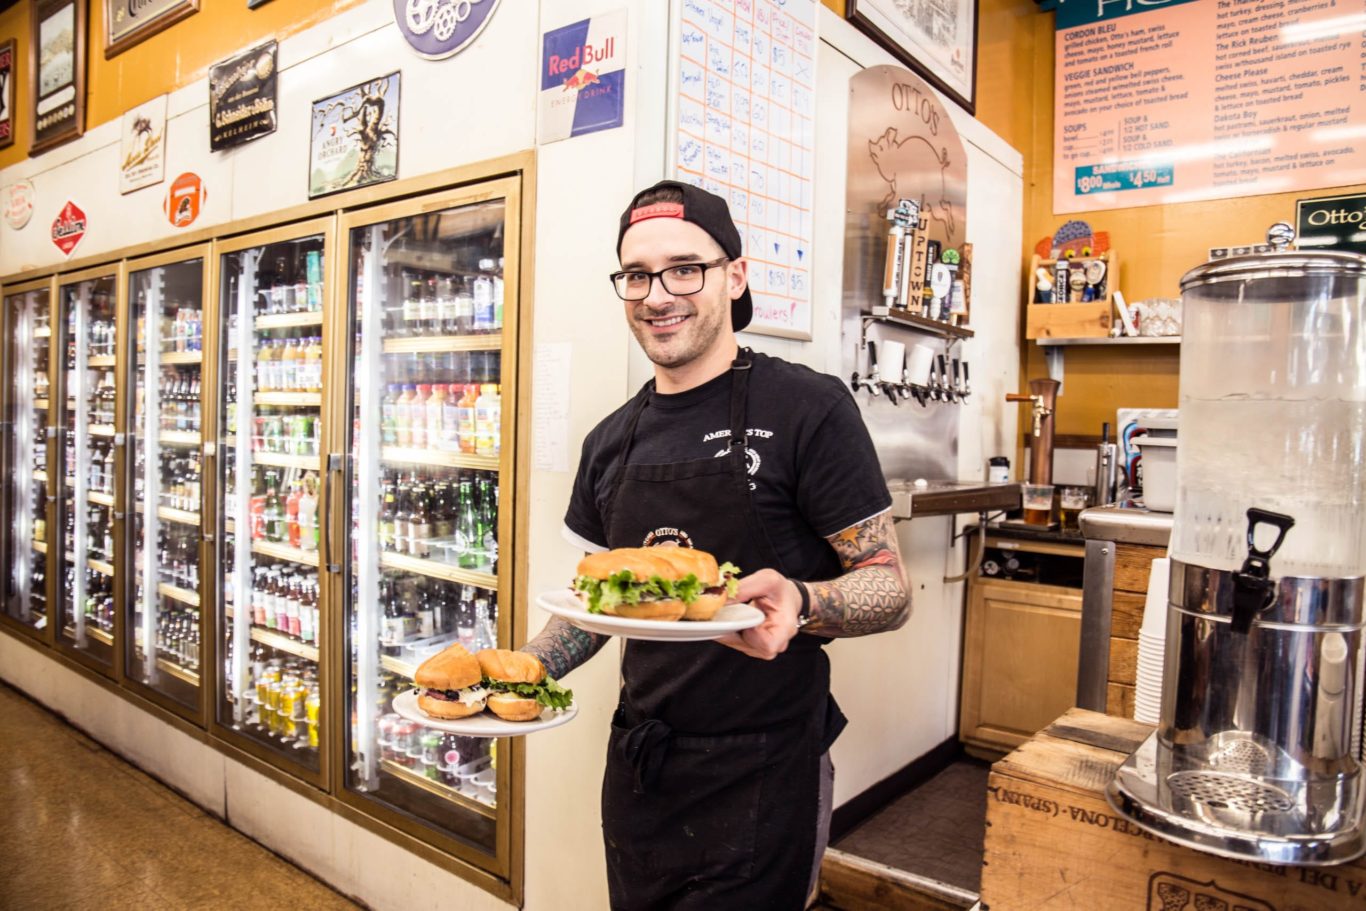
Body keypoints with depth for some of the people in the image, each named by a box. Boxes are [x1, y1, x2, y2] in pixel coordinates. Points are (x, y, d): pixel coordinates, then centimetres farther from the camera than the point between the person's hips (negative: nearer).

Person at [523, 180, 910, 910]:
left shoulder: (807, 407, -13)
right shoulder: (612, 440, 5)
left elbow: (889, 588, -12)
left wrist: (799, 602, -31)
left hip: (761, 782, -5)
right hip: (638, 770, 6)